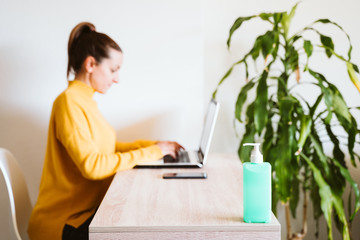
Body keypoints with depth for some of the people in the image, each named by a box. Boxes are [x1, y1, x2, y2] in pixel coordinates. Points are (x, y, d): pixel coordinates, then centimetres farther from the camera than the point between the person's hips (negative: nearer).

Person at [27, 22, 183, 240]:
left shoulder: (85, 100, 12)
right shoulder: (69, 102, -17)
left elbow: (106, 147, 17)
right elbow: (92, 165, -24)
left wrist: (152, 144, 7)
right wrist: (151, 153, -17)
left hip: (87, 210, 8)